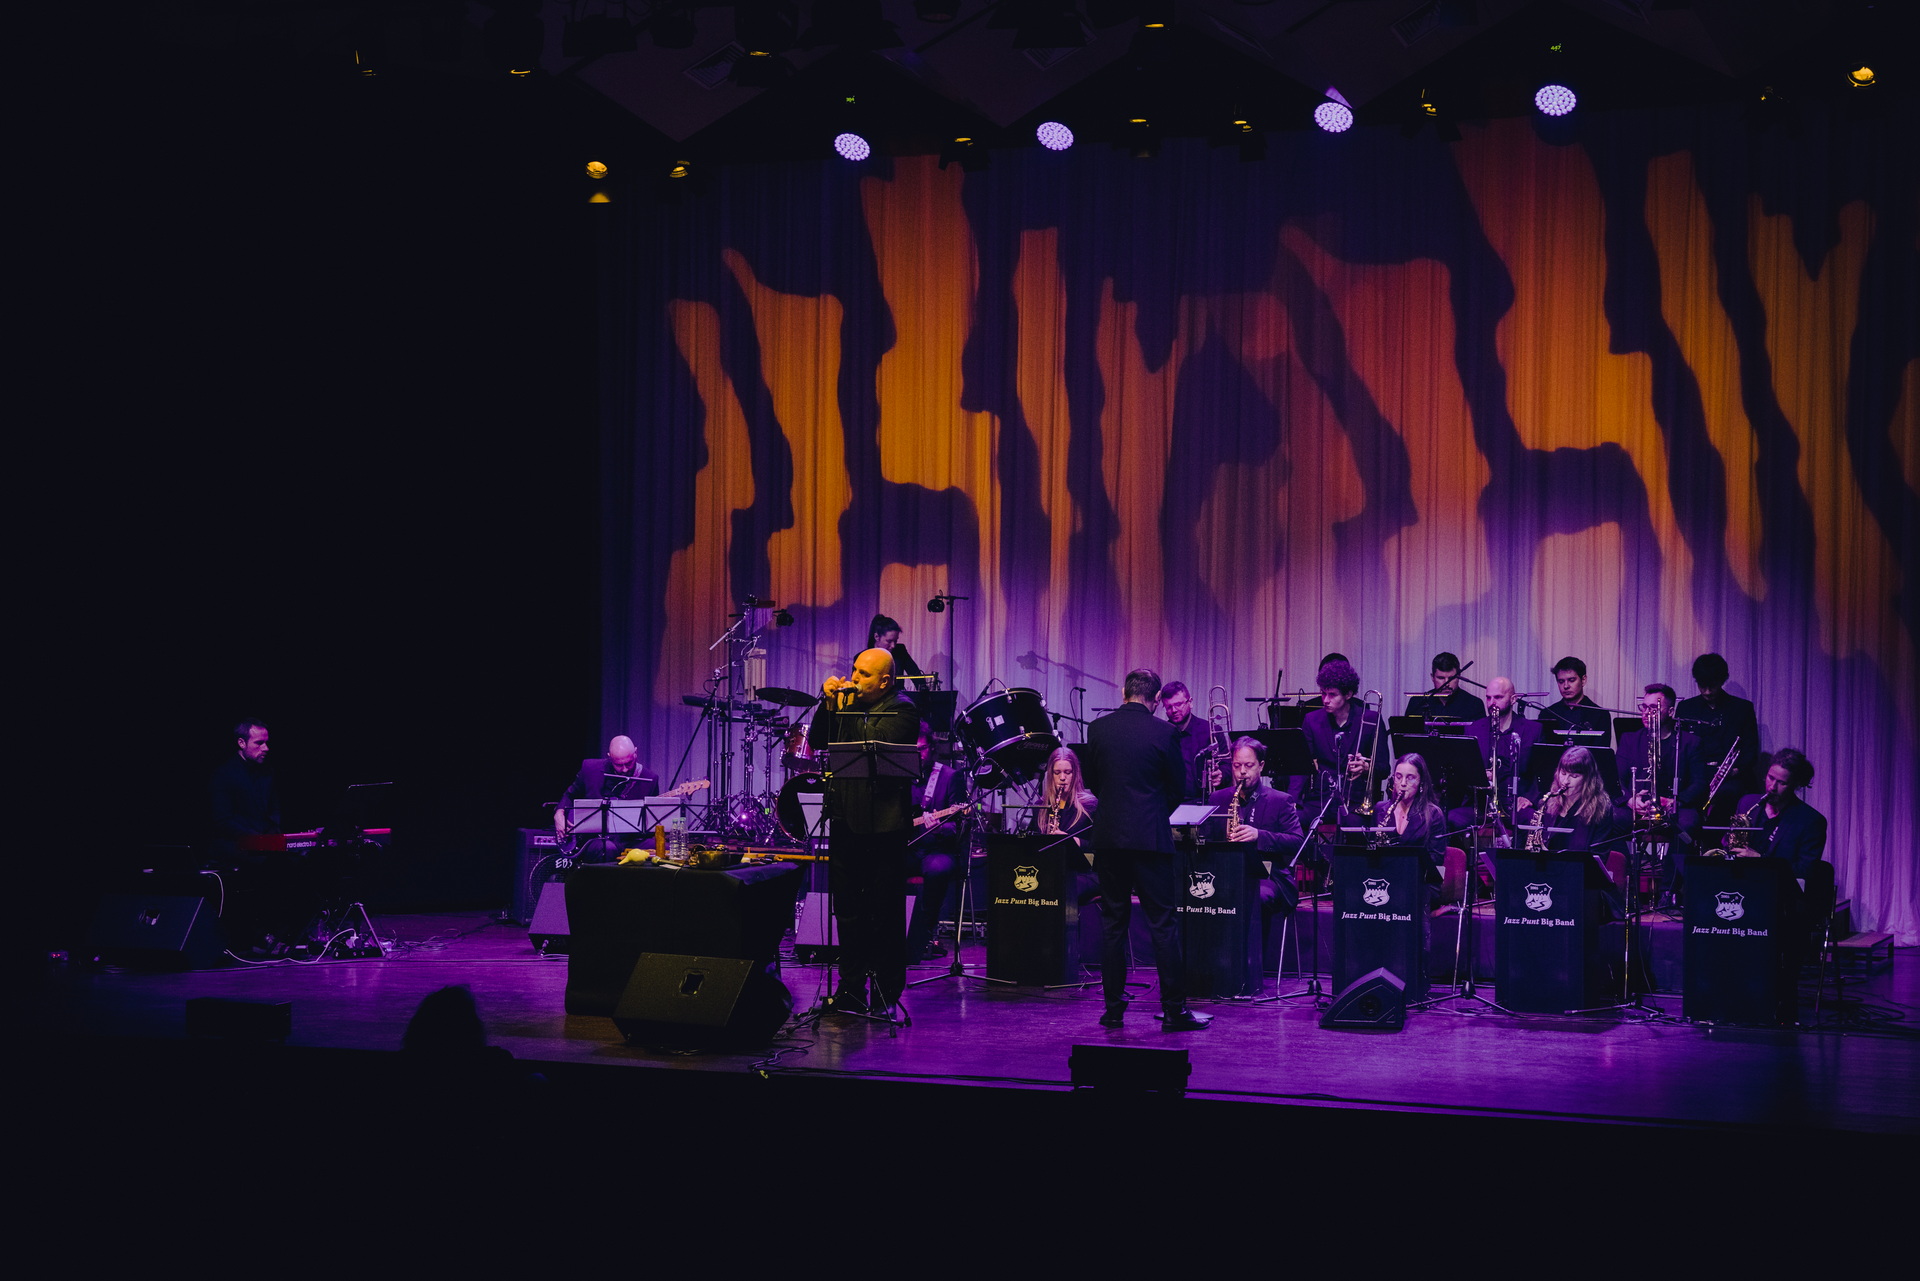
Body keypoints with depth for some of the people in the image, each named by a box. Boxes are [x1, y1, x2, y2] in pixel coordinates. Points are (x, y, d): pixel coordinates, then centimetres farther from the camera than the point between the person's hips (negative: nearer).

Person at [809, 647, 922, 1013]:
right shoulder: (847, 702, 14)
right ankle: (851, 988, 16)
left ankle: (885, 993, 8)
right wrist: (829, 704, -1)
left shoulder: (901, 711, -6)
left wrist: (849, 710, -15)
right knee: (847, 907, 8)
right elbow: (817, 742, 10)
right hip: (846, 821, 6)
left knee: (884, 911, 0)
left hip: (882, 826, -6)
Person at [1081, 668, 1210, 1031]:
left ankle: (1113, 1008, 11)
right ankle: (1174, 1010, 2)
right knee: (1162, 923, 1)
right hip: (1150, 837, -3)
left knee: (1112, 922, 9)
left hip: (1108, 836, 3)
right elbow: (1179, 789, 1)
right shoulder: (1163, 732, -7)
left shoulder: (1098, 729, 2)